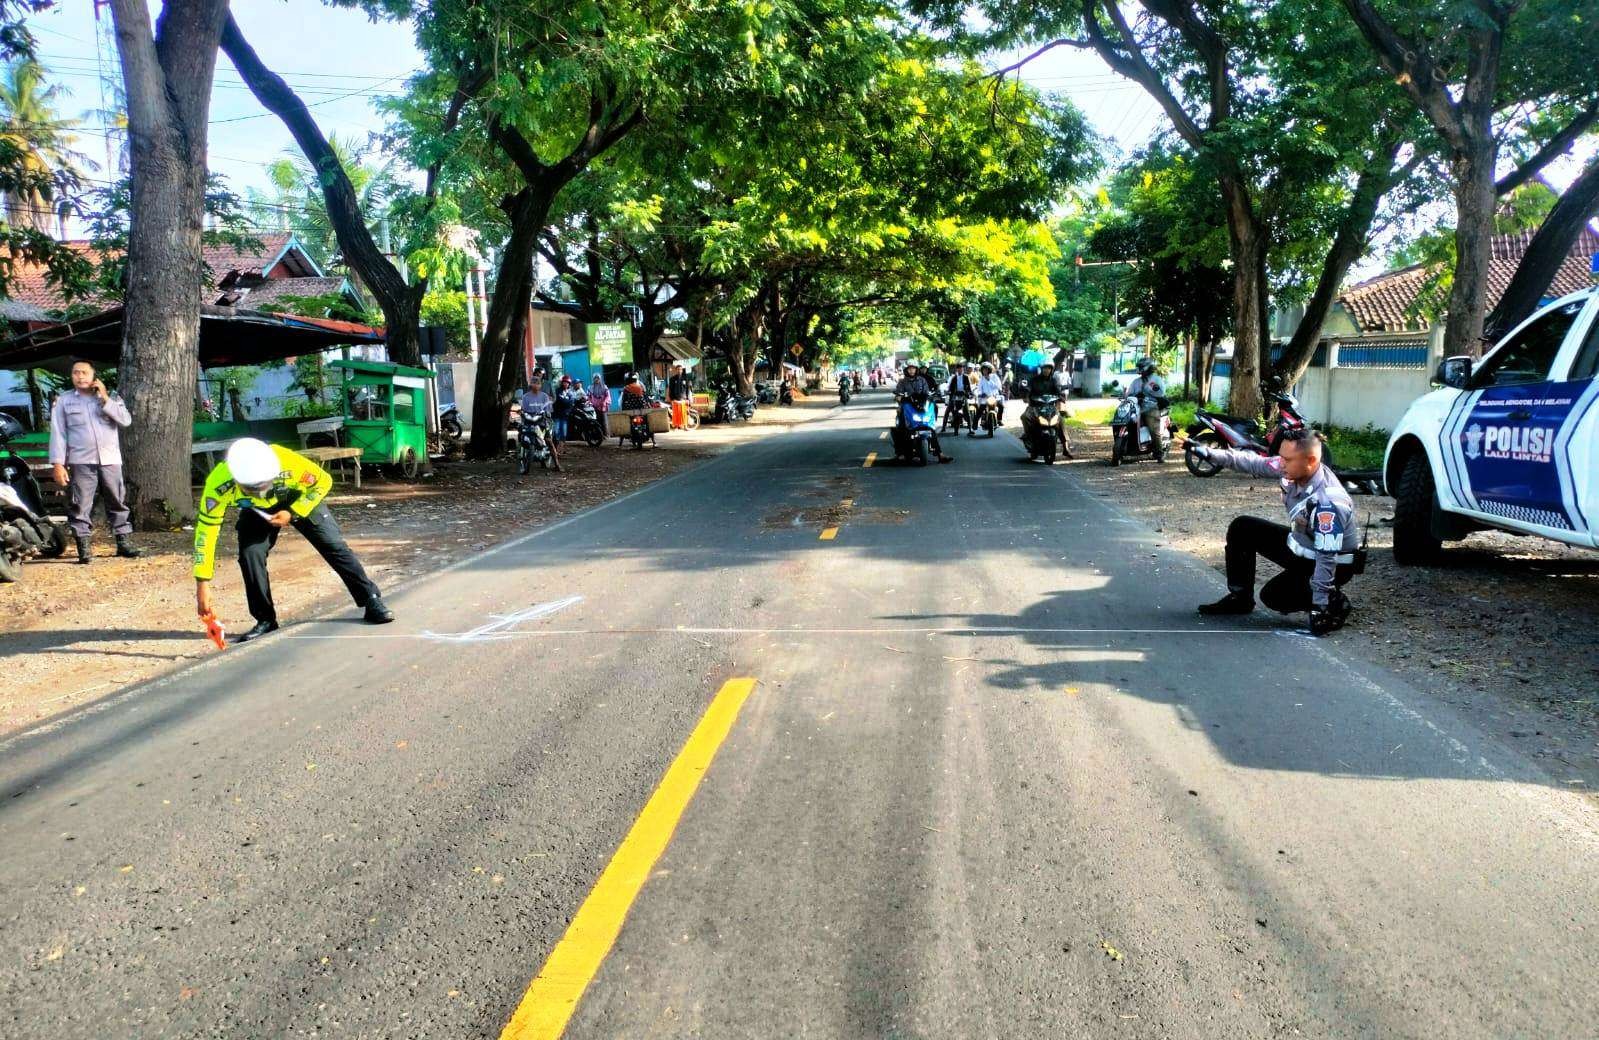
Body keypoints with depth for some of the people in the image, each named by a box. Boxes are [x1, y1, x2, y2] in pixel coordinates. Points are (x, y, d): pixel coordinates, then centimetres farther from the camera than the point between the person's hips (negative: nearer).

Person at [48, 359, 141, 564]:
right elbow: (58, 433, 4)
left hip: (111, 460, 2)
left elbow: (126, 420, -4)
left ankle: (124, 544, 13)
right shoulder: (63, 401, 8)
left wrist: (105, 399, -8)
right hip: (81, 462, -1)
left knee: (118, 503, 6)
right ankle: (83, 549, 0)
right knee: (81, 507, -4)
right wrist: (58, 464, -4)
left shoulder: (110, 398, 12)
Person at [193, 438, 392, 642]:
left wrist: (293, 513, -29)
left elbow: (323, 481, -22)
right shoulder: (218, 483, -37)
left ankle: (372, 602, 4)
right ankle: (265, 619, 1)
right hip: (257, 510, 2)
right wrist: (202, 583, -31)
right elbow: (206, 528, -29)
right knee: (249, 554, -17)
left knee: (334, 546, -8)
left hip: (301, 500, -1)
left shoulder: (287, 462, -41)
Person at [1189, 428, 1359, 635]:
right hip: (1300, 545, 8)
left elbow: (1327, 559, -35)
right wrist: (1210, 453, -16)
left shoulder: (1329, 502, -36)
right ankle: (1240, 598, 14)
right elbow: (1253, 463, -6)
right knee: (1241, 528, 4)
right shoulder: (1292, 469, -17)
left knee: (1273, 596, -19)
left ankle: (1335, 604, 1)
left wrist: (1319, 606, -33)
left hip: (1335, 563, -8)